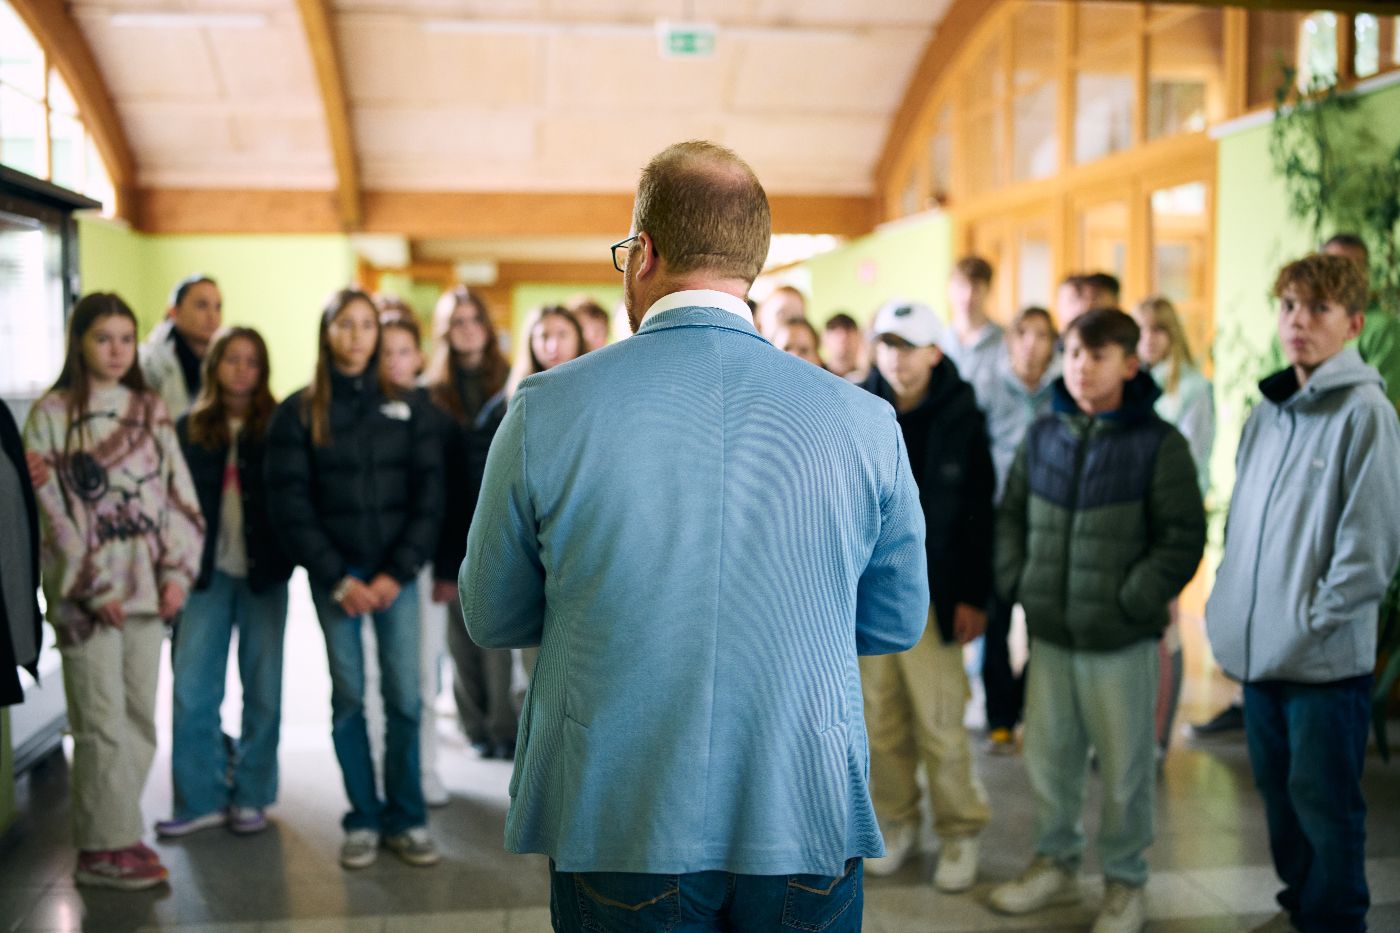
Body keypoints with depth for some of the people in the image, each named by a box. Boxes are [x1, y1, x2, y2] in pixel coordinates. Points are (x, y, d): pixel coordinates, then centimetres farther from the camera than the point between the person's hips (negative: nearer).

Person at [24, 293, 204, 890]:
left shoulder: (150, 410, 12)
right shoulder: (51, 414, -1)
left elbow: (178, 493, 10)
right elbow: (50, 509, -6)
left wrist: (177, 571, -1)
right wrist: (94, 588, -10)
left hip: (146, 587, 5)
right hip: (86, 592, -4)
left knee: (140, 718, 6)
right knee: (103, 722, -4)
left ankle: (111, 833, 18)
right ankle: (105, 848, 6)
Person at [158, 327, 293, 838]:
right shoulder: (188, 428, 5)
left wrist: (287, 559, -13)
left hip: (263, 573, -1)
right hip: (207, 572, 1)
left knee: (262, 689, 6)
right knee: (191, 689, 0)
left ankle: (251, 796, 18)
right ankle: (200, 799, 12)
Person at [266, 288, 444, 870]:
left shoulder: (405, 408, 6)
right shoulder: (299, 412, 2)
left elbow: (428, 495, 2)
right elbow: (291, 505, -3)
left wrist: (398, 571, -8)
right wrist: (338, 579, -9)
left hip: (396, 573, 1)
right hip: (333, 575, -1)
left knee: (404, 696, -1)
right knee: (348, 697, 4)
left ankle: (406, 818, 11)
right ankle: (363, 821, 16)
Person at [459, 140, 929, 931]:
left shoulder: (547, 409, -10)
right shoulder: (867, 421, -7)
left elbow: (494, 619, 1)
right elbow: (898, 623, 5)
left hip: (618, 832, -1)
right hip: (809, 826, 1)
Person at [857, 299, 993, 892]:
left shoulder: (961, 418, -3)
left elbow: (979, 514, -3)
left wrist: (973, 596, -6)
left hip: (932, 594, -2)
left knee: (939, 721, 0)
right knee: (880, 718, 9)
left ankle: (960, 832, 16)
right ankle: (896, 821, 26)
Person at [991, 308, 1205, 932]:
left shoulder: (1159, 443, -7)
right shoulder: (1043, 437, 6)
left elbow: (1182, 537, -8)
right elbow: (1011, 514, 15)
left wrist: (1132, 601, -13)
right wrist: (1018, 583, 4)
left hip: (1121, 639, -4)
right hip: (1049, 631, 4)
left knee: (1124, 767, 7)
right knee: (1047, 754, 15)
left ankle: (1125, 881, 26)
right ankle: (1056, 863, 34)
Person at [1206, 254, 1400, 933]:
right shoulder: (1266, 413, 10)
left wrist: (1313, 623, -14)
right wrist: (1229, 616, 8)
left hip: (1326, 660, -7)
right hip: (1257, 650, 7)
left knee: (1324, 804, 4)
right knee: (1278, 793, 19)